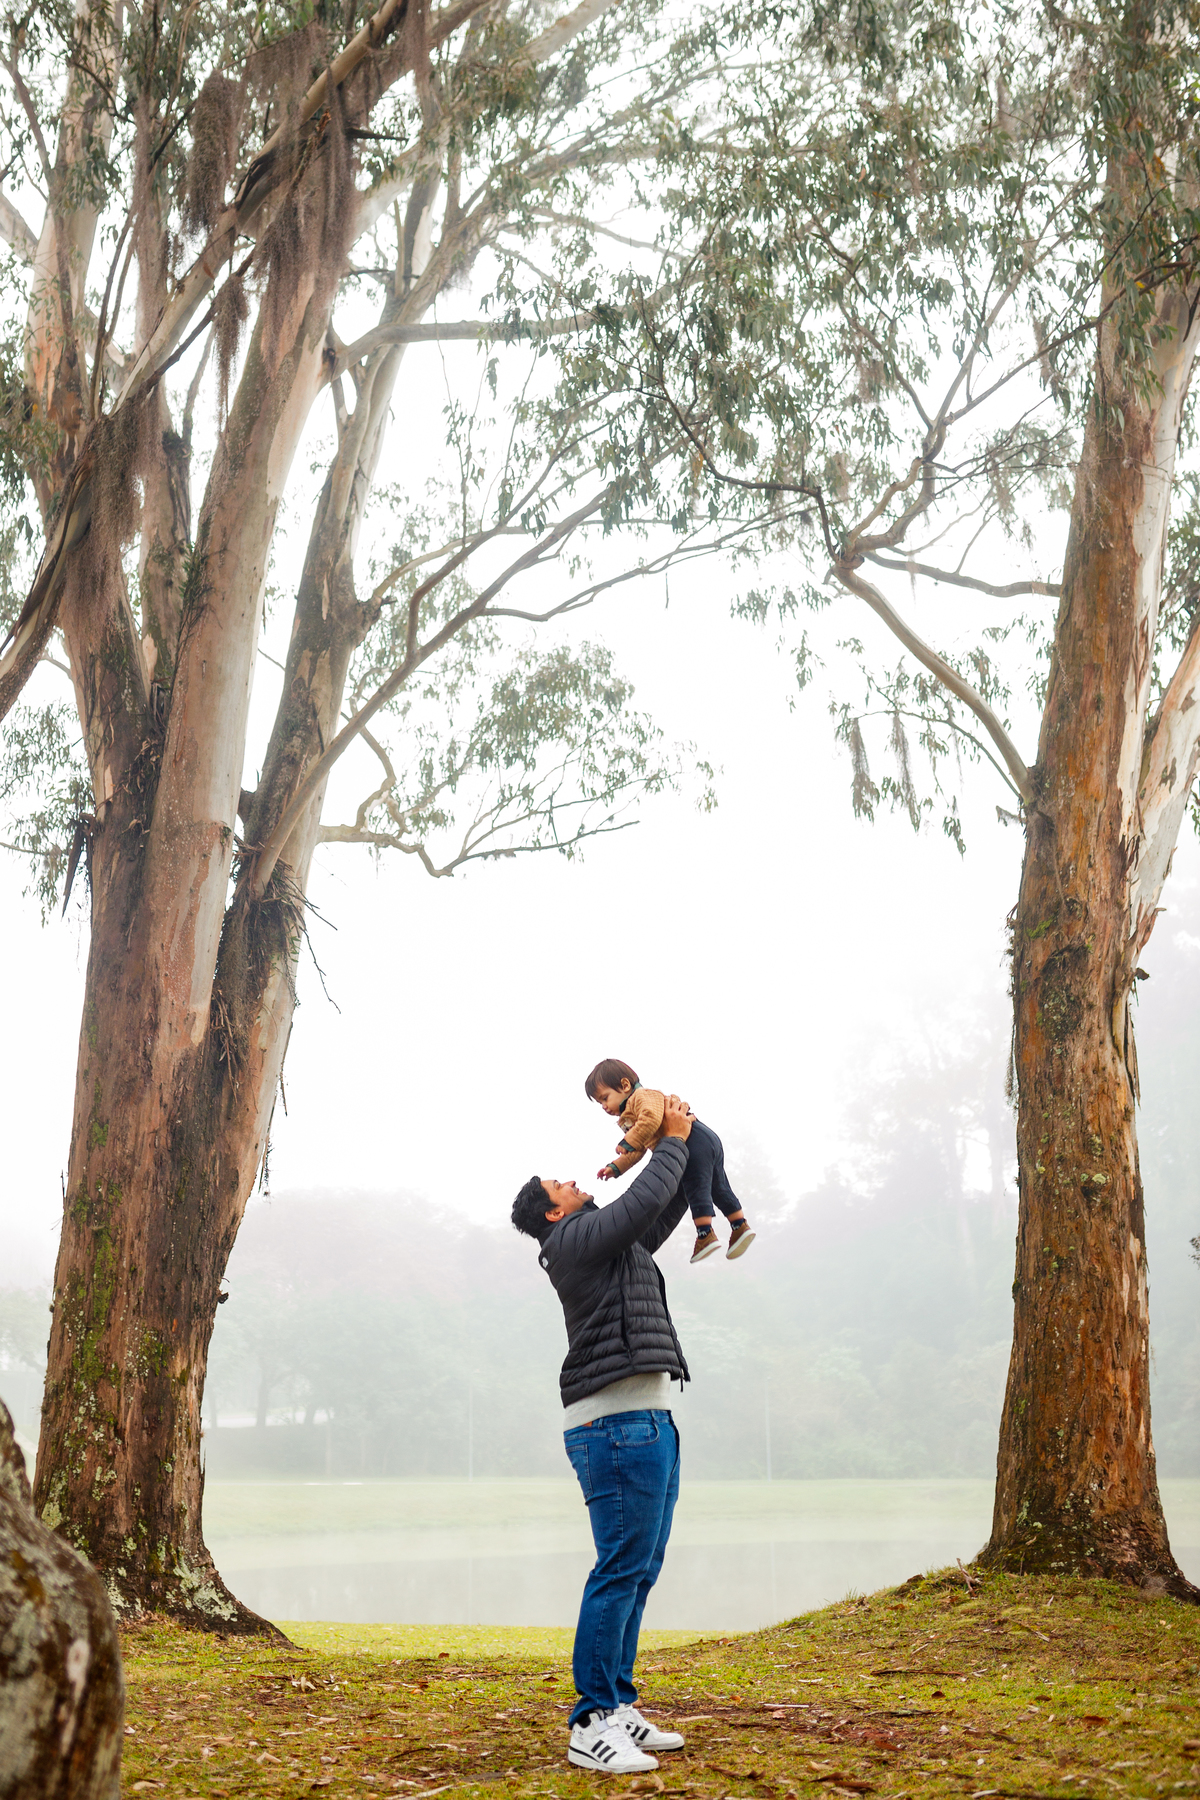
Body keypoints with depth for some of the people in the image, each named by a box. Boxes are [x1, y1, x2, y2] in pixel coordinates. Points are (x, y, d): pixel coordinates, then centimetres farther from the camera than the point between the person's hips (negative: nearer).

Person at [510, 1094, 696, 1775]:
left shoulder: (614, 1246, 24)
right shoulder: (575, 1239, -5)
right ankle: (591, 1726, -11)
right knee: (621, 1570, -12)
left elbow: (667, 1211, 34)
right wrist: (674, 1140, 0)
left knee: (639, 1571, 12)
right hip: (618, 1422, -10)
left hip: (650, 1423, 10)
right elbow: (645, 1200, -15)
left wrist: (683, 1143, 22)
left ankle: (619, 1707, 17)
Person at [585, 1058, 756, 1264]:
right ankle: (740, 1225, 19)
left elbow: (652, 1117, -27)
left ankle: (705, 1235, -14)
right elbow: (637, 1152, 32)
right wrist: (615, 1167, 22)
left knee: (696, 1188, -11)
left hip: (695, 1141, -11)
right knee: (718, 1188, 15)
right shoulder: (629, 1117, 30)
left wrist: (628, 1142, -23)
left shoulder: (643, 1096, -5)